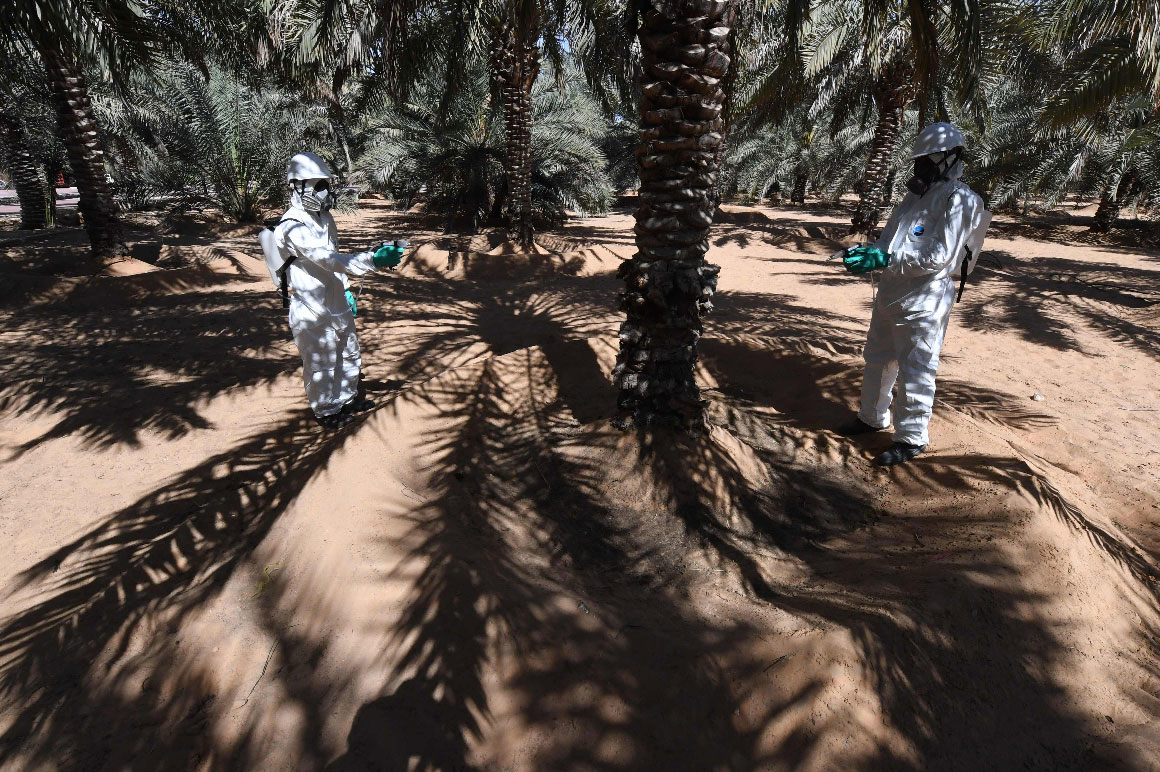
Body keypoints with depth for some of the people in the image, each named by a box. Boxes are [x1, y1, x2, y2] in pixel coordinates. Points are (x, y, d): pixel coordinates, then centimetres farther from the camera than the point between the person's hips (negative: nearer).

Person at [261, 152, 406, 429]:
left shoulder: (324, 217, 8)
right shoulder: (293, 227, -22)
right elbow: (328, 259, -34)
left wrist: (345, 289, 20)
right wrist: (373, 260, -43)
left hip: (337, 304, 9)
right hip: (313, 312, -9)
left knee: (350, 355, 22)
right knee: (321, 364, 7)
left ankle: (347, 398, 43)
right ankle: (326, 411, 26)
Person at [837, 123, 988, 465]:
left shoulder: (959, 200, -12)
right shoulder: (915, 194, 13)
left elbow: (938, 256, -21)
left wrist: (884, 260, -27)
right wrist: (866, 252, -6)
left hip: (924, 299, -8)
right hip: (890, 293, 9)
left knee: (915, 370, 0)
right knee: (877, 359, 18)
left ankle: (911, 438, 14)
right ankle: (872, 417, 36)